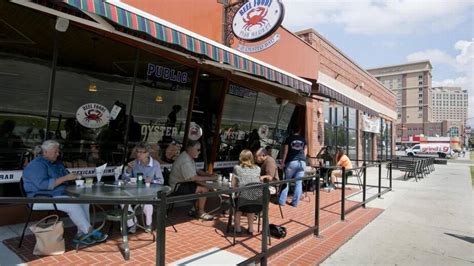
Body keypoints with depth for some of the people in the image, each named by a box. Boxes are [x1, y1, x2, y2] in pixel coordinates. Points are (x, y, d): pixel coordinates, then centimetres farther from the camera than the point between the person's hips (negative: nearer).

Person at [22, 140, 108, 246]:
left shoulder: (57, 163, 15)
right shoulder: (36, 165, -13)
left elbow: (66, 175, 24)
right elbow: (42, 184, -26)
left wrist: (73, 177, 1)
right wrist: (65, 178, -25)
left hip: (58, 195, 9)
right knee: (73, 204, -28)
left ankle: (82, 234, -11)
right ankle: (89, 232, -16)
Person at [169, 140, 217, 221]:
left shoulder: (189, 157, 7)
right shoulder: (185, 161, -26)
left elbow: (197, 171, 16)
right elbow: (194, 178, -28)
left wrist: (209, 174, 1)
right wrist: (210, 178, -20)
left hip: (183, 183, 10)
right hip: (178, 187, -10)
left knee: (204, 185, 4)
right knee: (204, 189, -17)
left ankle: (195, 210, 11)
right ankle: (201, 213, 1)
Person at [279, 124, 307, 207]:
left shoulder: (289, 138, 3)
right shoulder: (303, 139, 12)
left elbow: (285, 151, 0)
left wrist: (283, 162, 6)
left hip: (291, 162, -2)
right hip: (302, 162, 3)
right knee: (299, 183, 5)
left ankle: (282, 201, 8)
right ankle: (295, 202, 8)